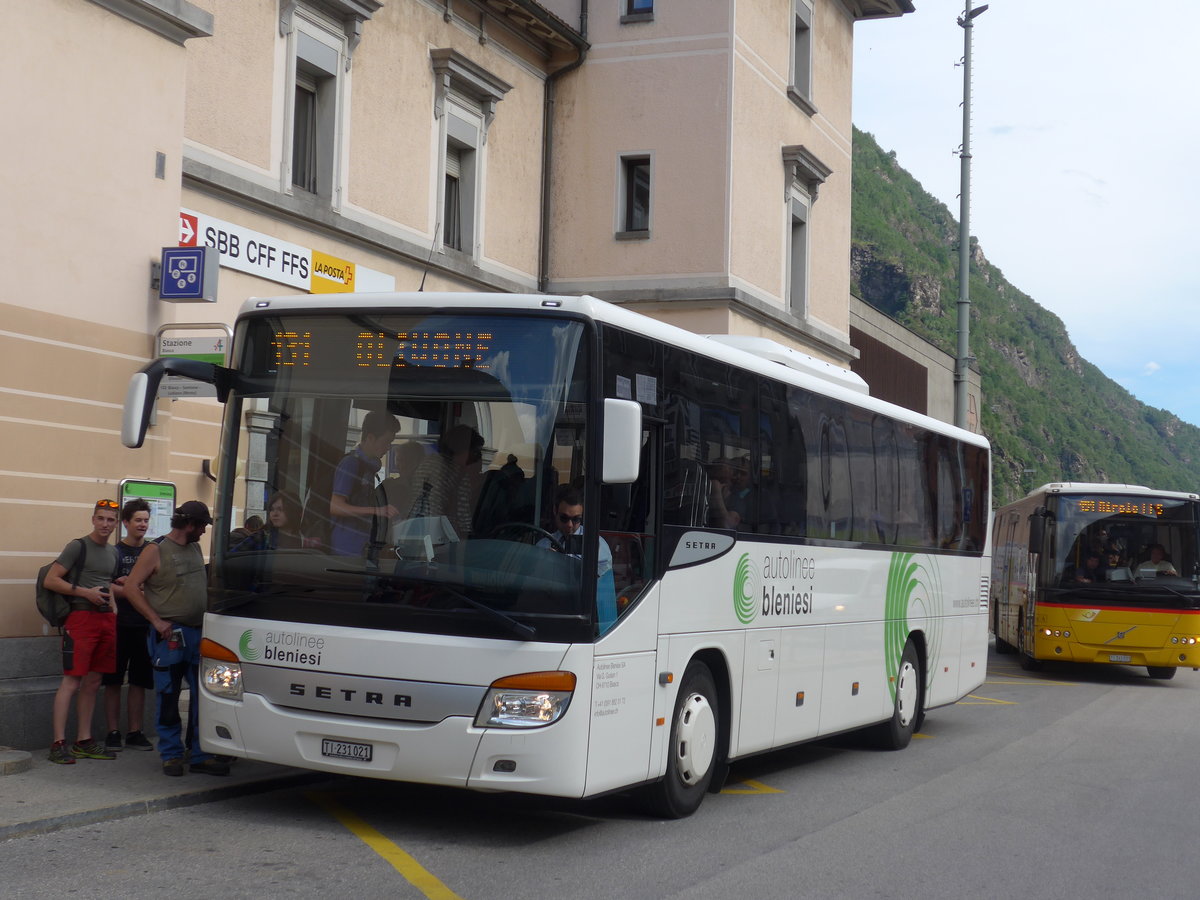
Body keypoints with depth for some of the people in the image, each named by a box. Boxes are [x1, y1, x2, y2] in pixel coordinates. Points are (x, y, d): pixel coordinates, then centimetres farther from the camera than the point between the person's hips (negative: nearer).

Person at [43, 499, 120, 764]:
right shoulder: (78, 547, -3)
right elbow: (50, 580, -8)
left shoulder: (113, 552, 18)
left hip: (106, 619, 7)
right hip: (81, 616, -7)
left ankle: (83, 741, 14)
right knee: (71, 681, -10)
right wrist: (85, 592, -14)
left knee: (92, 682, 9)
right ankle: (58, 743, -10)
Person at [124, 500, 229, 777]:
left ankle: (200, 754, 10)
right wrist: (157, 621, -12)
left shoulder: (195, 549, 14)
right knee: (168, 699, 2)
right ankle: (171, 754, 11)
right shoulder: (156, 551, -5)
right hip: (170, 635, -6)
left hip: (199, 633, 6)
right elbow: (131, 587, -9)